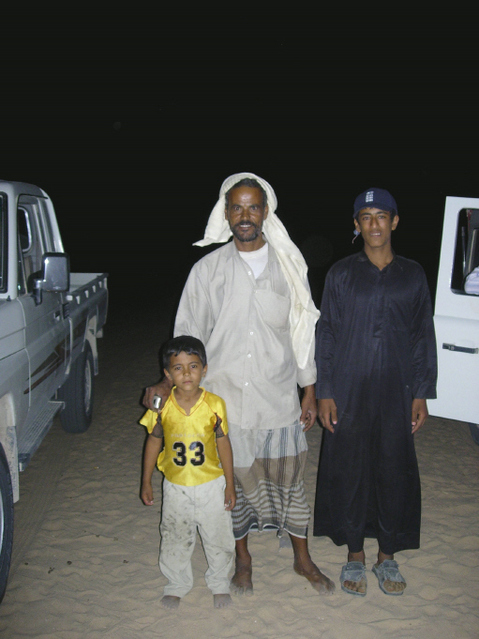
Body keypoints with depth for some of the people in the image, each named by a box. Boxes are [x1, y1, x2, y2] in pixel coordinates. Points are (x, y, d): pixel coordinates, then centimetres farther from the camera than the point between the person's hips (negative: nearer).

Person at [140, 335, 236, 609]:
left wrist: (230, 484, -1)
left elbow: (223, 443, -6)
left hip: (211, 485, -1)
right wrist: (146, 481, 4)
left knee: (219, 538, 14)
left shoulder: (215, 404, -15)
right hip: (176, 487, 1)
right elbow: (154, 441, -1)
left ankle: (220, 583, 40)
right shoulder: (161, 406, -13)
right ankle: (177, 585, 42)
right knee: (175, 540, 17)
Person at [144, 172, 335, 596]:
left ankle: (303, 559, 35)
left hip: (279, 397, 1)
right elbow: (189, 334, 0)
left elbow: (304, 332, 6)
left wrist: (309, 391, 6)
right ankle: (242, 560, 37)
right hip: (226, 399, 0)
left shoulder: (289, 266, 1)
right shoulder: (207, 269, -3)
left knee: (289, 479, 12)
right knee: (233, 481, 13)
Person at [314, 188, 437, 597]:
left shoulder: (412, 275, 4)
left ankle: (388, 556, 27)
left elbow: (423, 337, 6)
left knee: (395, 471, 7)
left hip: (396, 393, 1)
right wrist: (324, 392, -4)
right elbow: (327, 334, 1)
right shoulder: (341, 274, 1)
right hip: (349, 392, -1)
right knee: (348, 470, 7)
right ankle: (355, 554, 26)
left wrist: (421, 394, 1)